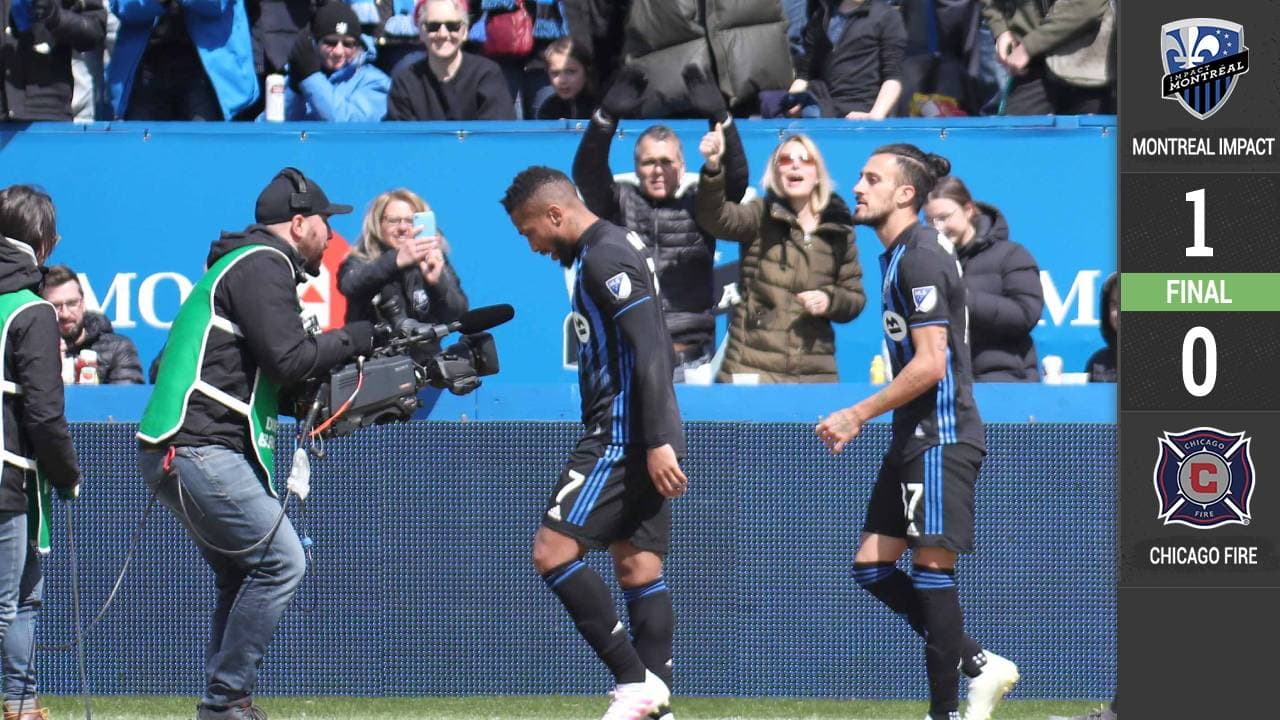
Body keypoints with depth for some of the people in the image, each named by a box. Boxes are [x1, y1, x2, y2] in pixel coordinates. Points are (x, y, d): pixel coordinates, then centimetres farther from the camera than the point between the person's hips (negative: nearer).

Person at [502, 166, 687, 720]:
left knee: (553, 550, -13)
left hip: (623, 434, -11)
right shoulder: (606, 251, 19)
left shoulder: (605, 257, -13)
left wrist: (658, 441, -25)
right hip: (639, 439, 11)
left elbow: (650, 349, -21)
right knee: (638, 568, 7)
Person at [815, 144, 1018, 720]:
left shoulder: (921, 259, -15)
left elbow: (930, 364, -20)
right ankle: (980, 667, 15)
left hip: (940, 437, -10)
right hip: (914, 439, 10)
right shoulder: (898, 256, 16)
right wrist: (861, 419, 21)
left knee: (932, 570, -7)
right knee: (872, 569, 9)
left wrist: (859, 415, -15)